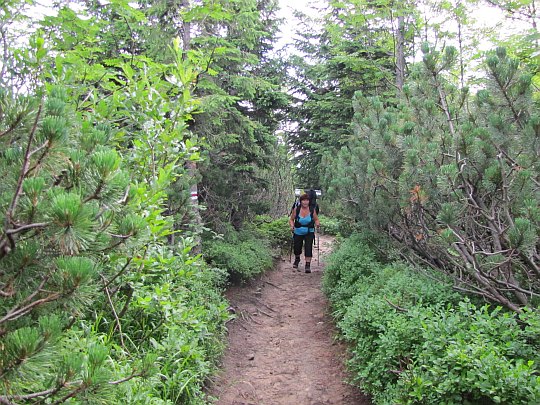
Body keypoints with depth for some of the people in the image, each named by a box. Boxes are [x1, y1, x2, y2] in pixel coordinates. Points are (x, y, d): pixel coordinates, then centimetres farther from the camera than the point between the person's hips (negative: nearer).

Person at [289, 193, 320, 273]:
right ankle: (297, 259, 43)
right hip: (298, 233, 1)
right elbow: (291, 219, 0)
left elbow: (316, 219, 5)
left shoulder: (312, 210, -7)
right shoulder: (296, 210, -10)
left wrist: (317, 224, -16)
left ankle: (308, 265, -12)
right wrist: (292, 225, -18)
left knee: (308, 247, -16)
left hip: (309, 233, -1)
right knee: (297, 248, 9)